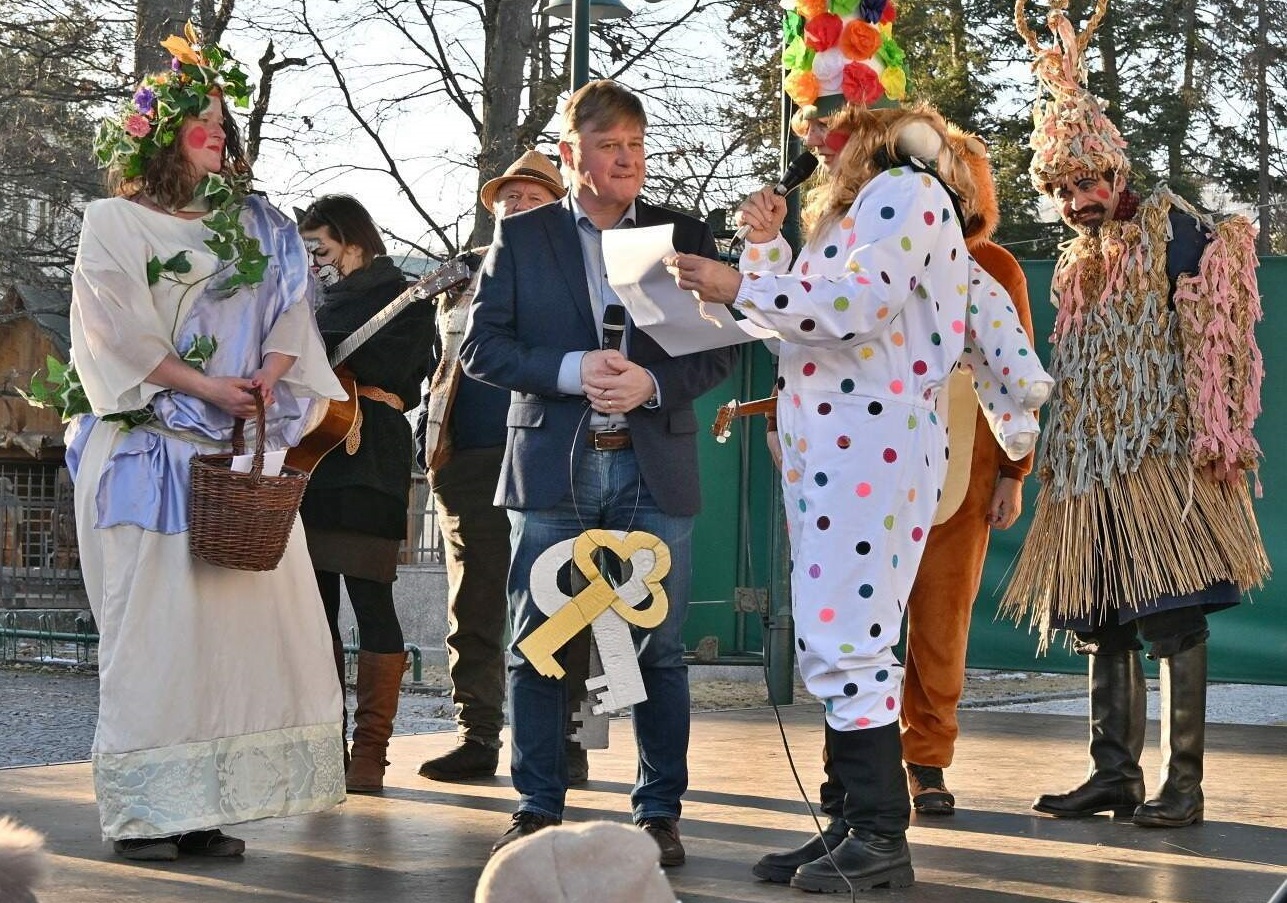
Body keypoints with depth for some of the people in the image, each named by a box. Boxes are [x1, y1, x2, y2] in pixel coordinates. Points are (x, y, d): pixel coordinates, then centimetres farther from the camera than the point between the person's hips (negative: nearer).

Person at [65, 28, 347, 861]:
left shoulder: (254, 226, 17)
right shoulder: (114, 226, 3)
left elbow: (290, 309, 10)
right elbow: (117, 333, -7)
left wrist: (268, 375, -10)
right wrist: (207, 387, -15)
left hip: (241, 450, 5)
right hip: (147, 450, -4)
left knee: (243, 613, -1)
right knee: (153, 621, -6)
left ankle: (206, 806, 4)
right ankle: (144, 812, -1)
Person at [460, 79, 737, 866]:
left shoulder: (685, 234, 9)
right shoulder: (523, 236, 8)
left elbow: (721, 348, 5)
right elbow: (483, 345, 1)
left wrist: (652, 382, -13)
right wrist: (570, 371, -13)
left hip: (654, 468, 0)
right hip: (553, 466, 0)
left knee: (659, 648, 2)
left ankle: (660, 811, 11)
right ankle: (539, 809, 12)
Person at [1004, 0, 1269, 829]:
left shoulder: (1171, 229, -3)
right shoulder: (1077, 267, 20)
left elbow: (1210, 335, -12)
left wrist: (1210, 438, -19)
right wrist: (1053, 462, 20)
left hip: (1161, 460, -8)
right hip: (1090, 470, 8)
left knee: (1172, 621, -8)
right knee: (1101, 624, 8)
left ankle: (1184, 784, -5)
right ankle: (1115, 774, 14)